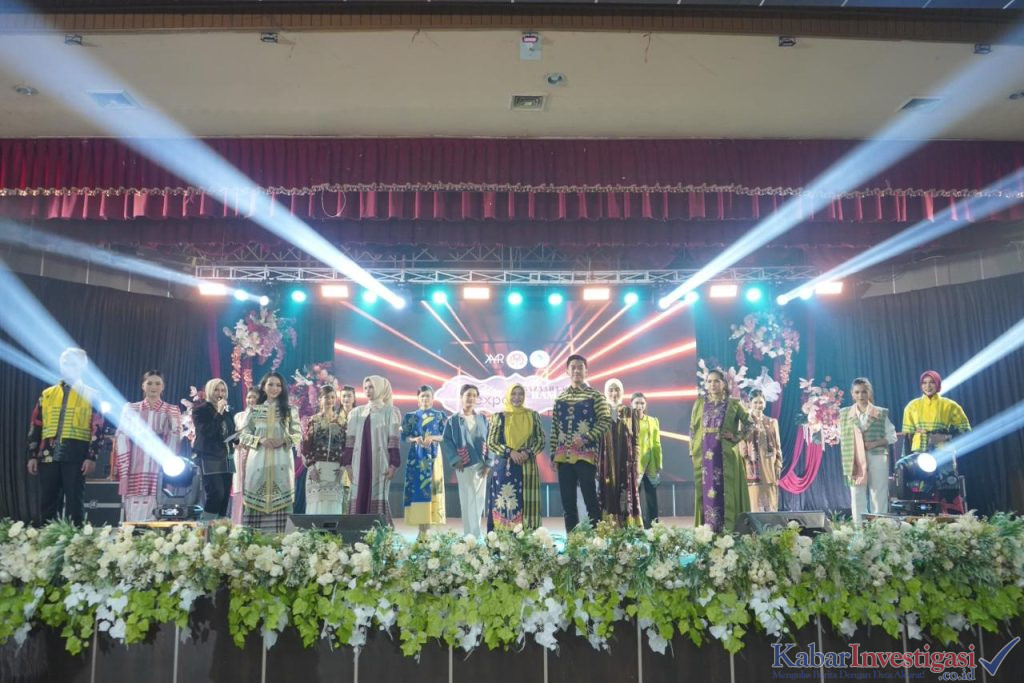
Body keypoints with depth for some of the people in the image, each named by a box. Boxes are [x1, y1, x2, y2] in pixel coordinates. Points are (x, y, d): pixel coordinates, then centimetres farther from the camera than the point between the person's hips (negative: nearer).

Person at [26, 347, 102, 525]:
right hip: (48, 455, 3)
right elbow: (35, 427, 13)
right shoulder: (47, 394, 14)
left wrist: (92, 457, -11)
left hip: (76, 456, -3)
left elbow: (97, 428, -2)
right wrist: (32, 455, 5)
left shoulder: (91, 396, 4)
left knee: (74, 501, 0)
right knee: (47, 502, 7)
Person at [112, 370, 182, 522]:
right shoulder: (130, 409, 13)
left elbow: (174, 440, 4)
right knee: (133, 514, -3)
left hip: (160, 471, -1)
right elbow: (122, 439, 6)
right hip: (135, 470, 1)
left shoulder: (172, 411, 12)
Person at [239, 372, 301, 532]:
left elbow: (298, 435, 5)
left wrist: (283, 440, -13)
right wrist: (260, 440, -11)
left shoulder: (290, 410, 9)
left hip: (281, 461, -1)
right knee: (256, 499, -2)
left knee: (279, 499, -4)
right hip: (258, 460, 1)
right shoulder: (254, 410, 10)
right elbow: (244, 435, 7)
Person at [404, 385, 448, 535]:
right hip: (416, 456, 1)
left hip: (433, 456, -1)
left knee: (431, 487, -5)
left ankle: (426, 528, -2)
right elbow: (404, 437, 6)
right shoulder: (411, 416, 10)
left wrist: (432, 438, -14)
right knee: (417, 488, -4)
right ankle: (421, 529, 0)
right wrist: (415, 439, -13)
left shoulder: (439, 415, 8)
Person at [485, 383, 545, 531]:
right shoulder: (499, 417, 4)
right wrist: (510, 452, -13)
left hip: (527, 467, 1)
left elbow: (541, 440, 6)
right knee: (505, 504, -2)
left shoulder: (533, 416, 9)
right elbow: (491, 443, 0)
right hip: (504, 468, -1)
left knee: (526, 504, 1)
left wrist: (528, 452, -11)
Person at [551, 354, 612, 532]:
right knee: (567, 502, 6)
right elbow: (554, 429, 14)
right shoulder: (560, 398, 14)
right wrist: (553, 454, 8)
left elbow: (606, 421, -6)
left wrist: (585, 438, -17)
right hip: (564, 456, 5)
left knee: (590, 498, -7)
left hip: (586, 454, -4)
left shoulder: (595, 396, 2)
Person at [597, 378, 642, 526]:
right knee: (608, 497, -3)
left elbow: (635, 440, 5)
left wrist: (636, 467, -2)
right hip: (607, 464, 0)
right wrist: (597, 465, -3)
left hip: (626, 464, 0)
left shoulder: (629, 412, 7)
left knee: (627, 498, -2)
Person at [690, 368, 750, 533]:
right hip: (704, 456, 2)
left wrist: (737, 437, -6)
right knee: (707, 493, 2)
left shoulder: (733, 404, 3)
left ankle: (728, 531, 2)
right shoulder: (700, 403, 10)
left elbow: (749, 423, 5)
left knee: (726, 493, -2)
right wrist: (693, 451, 5)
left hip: (726, 456, -2)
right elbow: (693, 429, 11)